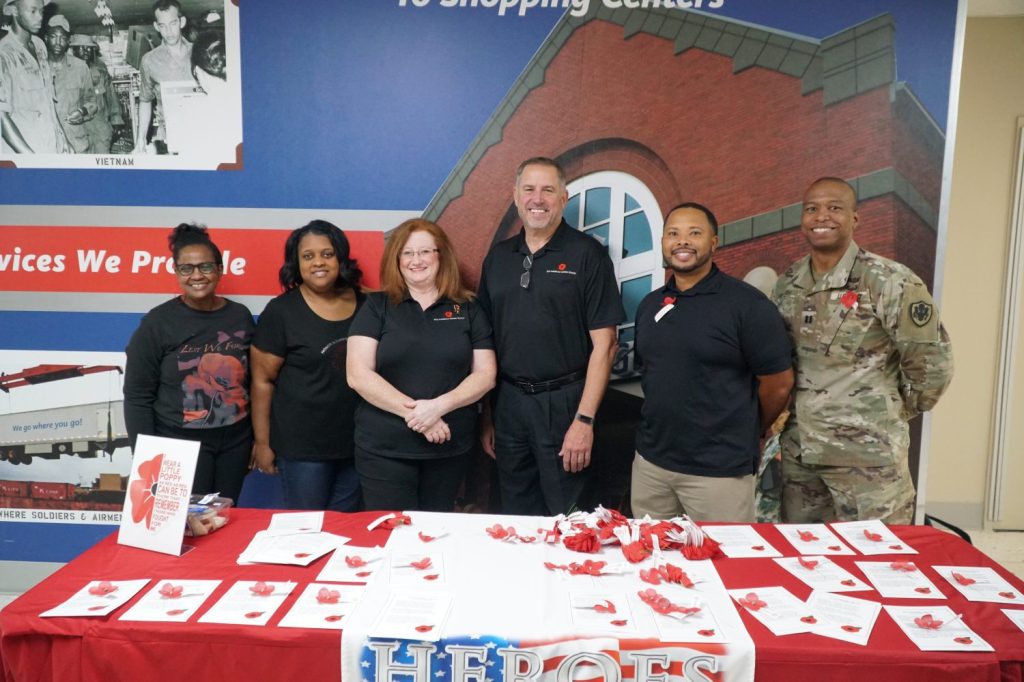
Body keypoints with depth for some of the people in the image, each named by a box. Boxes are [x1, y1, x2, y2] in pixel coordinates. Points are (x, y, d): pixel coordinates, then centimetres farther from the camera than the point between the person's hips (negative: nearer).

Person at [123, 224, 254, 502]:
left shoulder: (240, 316, 2)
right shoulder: (158, 322, -8)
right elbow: (137, 396, -5)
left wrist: (257, 438, 9)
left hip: (235, 440, 3)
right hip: (180, 443, -3)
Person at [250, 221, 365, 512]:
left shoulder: (364, 303, 2)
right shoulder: (281, 311, -8)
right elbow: (263, 381, -6)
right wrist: (262, 443, -6)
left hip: (358, 442, 4)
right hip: (302, 445, -3)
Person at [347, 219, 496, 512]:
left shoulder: (468, 310, 6)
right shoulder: (376, 307, 1)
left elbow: (486, 374, 1)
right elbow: (358, 375, -7)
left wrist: (439, 405, -15)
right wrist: (413, 412, -17)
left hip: (451, 448, 2)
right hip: (384, 449, -2)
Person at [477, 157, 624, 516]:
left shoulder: (587, 254, -5)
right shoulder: (498, 256, 9)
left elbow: (604, 344, -9)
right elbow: (486, 338, 12)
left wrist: (584, 420, -14)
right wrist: (486, 415, 9)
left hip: (563, 402, -4)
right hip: (508, 402, 4)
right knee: (515, 518, 15)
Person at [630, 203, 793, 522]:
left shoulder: (747, 303, -11)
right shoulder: (649, 305, 7)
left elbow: (778, 383, -7)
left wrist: (742, 437, 6)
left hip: (719, 470, -5)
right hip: (649, 461, 5)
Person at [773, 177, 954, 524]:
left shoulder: (890, 282, -12)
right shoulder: (787, 283, 5)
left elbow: (933, 363, -8)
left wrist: (894, 413, 3)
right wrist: (782, 408, 9)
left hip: (867, 453, -5)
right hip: (797, 450, 5)